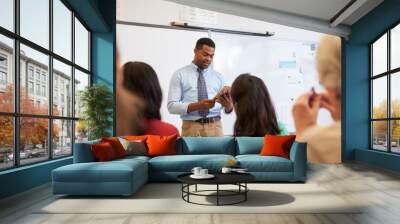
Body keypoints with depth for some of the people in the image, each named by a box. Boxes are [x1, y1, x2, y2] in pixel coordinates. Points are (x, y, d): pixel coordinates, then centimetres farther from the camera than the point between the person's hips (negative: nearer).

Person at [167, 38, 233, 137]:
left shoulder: (218, 76, 12)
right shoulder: (180, 74, 2)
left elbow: (228, 109, 8)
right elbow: (172, 106, -7)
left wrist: (228, 104, -16)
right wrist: (198, 105, -20)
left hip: (215, 126, 3)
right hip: (191, 127, -3)